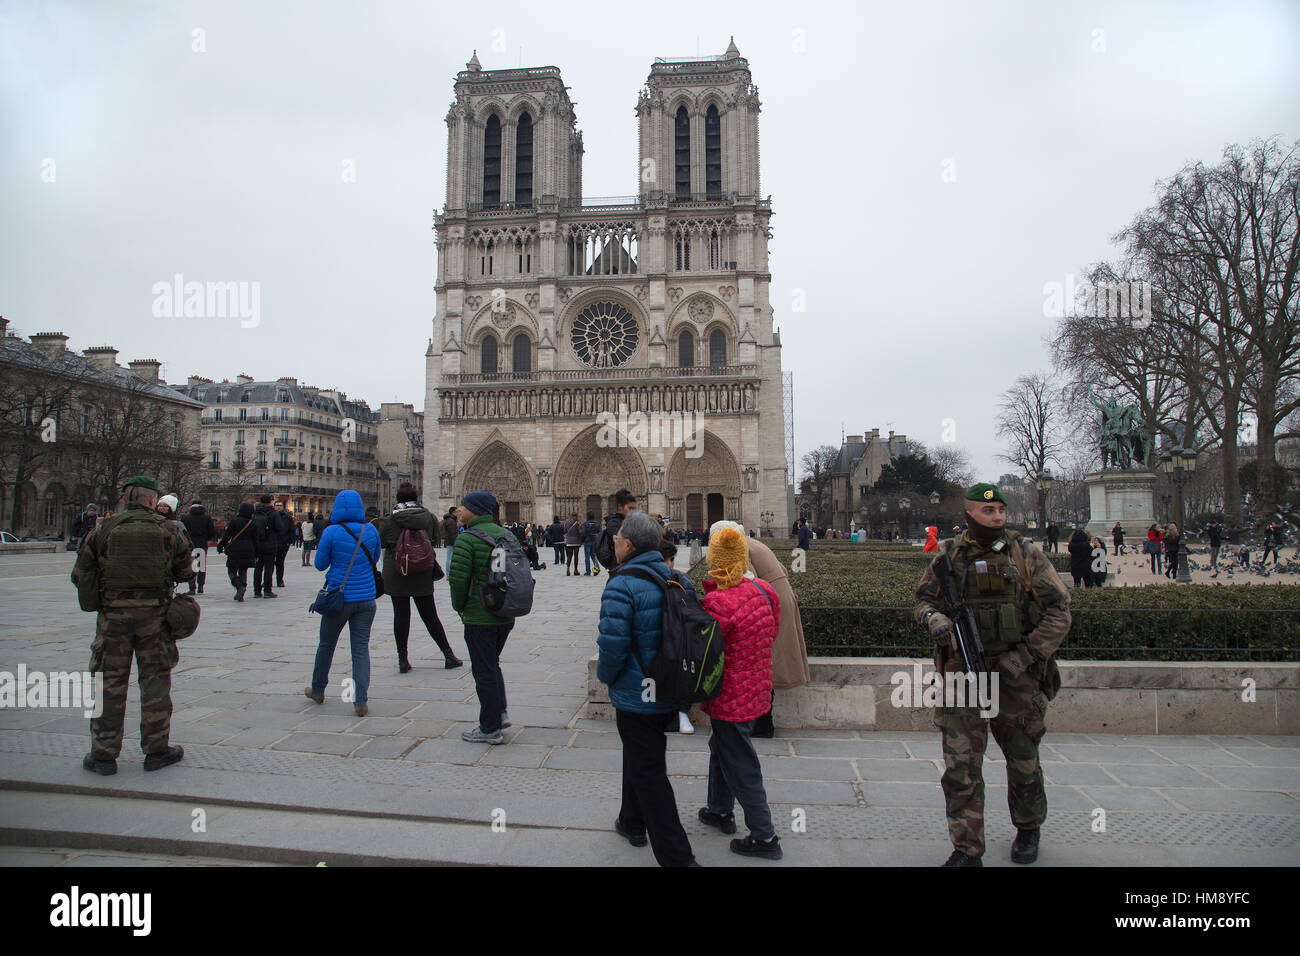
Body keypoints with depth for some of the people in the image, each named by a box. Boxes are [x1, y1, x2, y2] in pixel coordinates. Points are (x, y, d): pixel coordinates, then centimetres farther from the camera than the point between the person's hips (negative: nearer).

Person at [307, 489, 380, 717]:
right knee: (361, 647, 4)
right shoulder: (370, 531, -2)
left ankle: (318, 690, 37)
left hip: (339, 597, -2)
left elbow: (320, 565, -1)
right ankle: (361, 702, -3)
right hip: (365, 598, 2)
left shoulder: (331, 533, -12)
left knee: (326, 645, 18)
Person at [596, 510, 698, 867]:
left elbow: (612, 646, -27)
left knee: (648, 774, 5)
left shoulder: (621, 586, -23)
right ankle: (633, 823, 46)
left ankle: (676, 855, 10)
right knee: (639, 758, 27)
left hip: (636, 697, -8)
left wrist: (604, 676, -6)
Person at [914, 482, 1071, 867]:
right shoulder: (947, 557, 2)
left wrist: (1025, 655, -11)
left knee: (1023, 759, 17)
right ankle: (966, 850, 10)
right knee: (960, 766, -1)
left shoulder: (1026, 555, -2)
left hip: (1015, 676, 0)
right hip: (961, 674, 0)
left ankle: (1028, 830, 42)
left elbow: (1059, 611, -2)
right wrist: (934, 618, -12)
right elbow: (923, 600, 12)